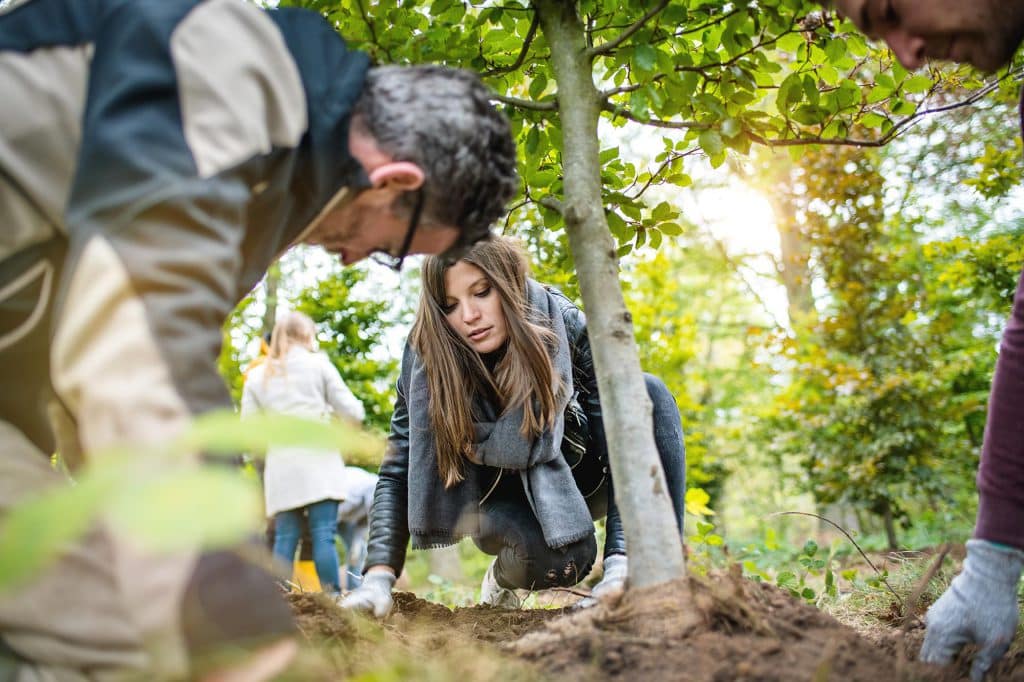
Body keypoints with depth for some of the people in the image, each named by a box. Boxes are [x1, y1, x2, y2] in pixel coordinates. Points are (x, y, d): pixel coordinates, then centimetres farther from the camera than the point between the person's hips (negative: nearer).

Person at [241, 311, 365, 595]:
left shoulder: (257, 376, 15)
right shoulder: (318, 364, 8)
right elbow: (352, 412, 4)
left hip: (280, 468, 3)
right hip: (319, 462, -3)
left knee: (285, 538, 3)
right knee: (323, 535, -8)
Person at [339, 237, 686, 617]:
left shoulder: (567, 328, -25)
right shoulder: (426, 360, -23)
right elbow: (398, 475, -19)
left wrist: (621, 557, -36)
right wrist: (379, 578, -31)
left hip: (573, 482, 1)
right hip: (501, 503, -1)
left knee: (646, 393, -27)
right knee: (559, 561, -36)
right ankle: (504, 576, 0)